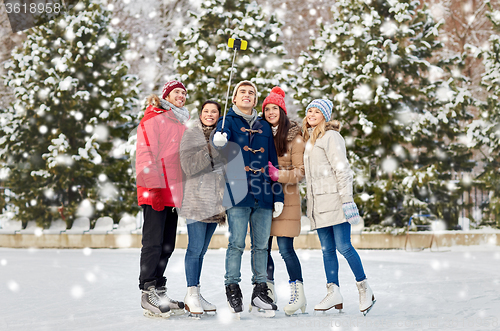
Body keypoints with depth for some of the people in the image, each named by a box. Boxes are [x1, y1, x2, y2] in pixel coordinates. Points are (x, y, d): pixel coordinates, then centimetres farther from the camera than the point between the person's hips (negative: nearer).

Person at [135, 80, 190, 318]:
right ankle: (148, 293, -7)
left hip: (174, 194, 8)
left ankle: (159, 292, 15)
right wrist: (155, 187, -19)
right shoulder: (153, 119, -4)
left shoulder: (183, 124, 21)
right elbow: (146, 153, -11)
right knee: (153, 242, -9)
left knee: (167, 245, 9)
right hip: (154, 192, -8)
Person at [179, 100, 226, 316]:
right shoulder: (191, 135, -3)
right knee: (195, 248, -8)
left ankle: (196, 294, 12)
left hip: (215, 200, 6)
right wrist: (211, 149, -21)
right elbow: (188, 166, -14)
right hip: (196, 199, -6)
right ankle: (191, 295, -4)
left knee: (201, 250, 9)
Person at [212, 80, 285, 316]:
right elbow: (220, 137, -18)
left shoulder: (264, 127, 18)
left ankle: (260, 291, 13)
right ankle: (233, 290, 1)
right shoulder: (229, 122, 6)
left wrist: (278, 196, 12)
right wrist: (219, 140, -44)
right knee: (236, 244, -6)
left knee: (261, 245, 7)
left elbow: (273, 162, 18)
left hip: (263, 195, 4)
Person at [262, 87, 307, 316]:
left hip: (286, 198, -5)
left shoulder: (294, 137, -2)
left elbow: (301, 171, -5)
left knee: (285, 248, -8)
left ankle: (298, 294, 2)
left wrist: (279, 174, -19)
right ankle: (268, 293, 16)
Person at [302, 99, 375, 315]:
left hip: (334, 200, -8)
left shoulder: (330, 136, -6)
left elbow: (342, 169, -12)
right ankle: (333, 293, 6)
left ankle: (365, 289, 2)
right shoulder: (309, 139, 20)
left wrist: (347, 199, -18)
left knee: (343, 246, -9)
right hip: (318, 204, 8)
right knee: (327, 249, 5)